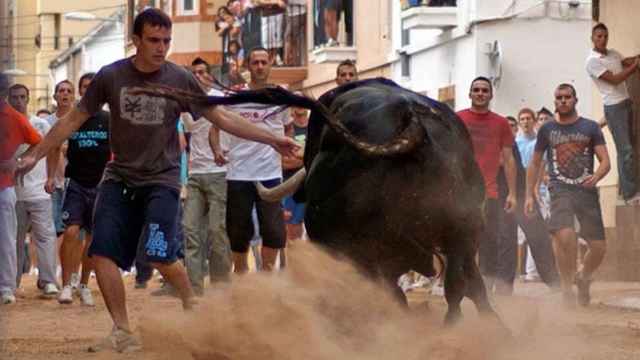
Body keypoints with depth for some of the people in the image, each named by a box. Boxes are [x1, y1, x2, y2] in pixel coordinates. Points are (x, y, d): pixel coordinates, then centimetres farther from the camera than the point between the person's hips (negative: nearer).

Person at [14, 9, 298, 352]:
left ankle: (192, 308, 10)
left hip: (161, 179, -2)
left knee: (159, 255, -18)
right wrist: (36, 154, 3)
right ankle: (123, 333, 2)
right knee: (102, 253, -9)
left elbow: (223, 118, 0)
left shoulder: (180, 80, -5)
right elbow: (73, 120, 6)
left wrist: (272, 139, -3)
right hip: (119, 178, 2)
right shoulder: (110, 77, -3)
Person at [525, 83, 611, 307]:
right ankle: (566, 289, -13)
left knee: (599, 246, -2)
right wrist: (529, 195, 10)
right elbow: (534, 164, 18)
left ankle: (583, 278, 30)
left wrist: (596, 177, -19)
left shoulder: (590, 128, 9)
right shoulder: (547, 130, 11)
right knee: (564, 236, -26)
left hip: (586, 190, 1)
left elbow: (605, 161, 3)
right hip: (560, 190, -1)